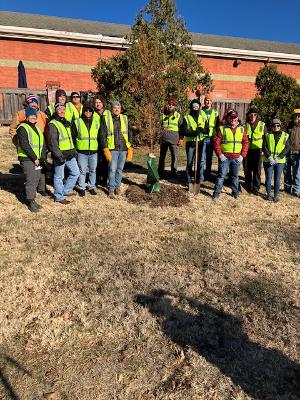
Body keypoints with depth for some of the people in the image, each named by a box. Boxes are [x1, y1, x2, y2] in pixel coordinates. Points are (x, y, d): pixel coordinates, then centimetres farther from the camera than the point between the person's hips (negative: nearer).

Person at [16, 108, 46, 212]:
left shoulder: (37, 128, 18)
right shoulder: (22, 128, -6)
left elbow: (43, 144, 14)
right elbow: (24, 145, -17)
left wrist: (42, 157, 0)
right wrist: (34, 158, -17)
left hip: (37, 160, 8)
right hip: (27, 159, -7)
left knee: (36, 180, 10)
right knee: (31, 180, -9)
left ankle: (33, 199, 21)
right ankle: (30, 202, -1)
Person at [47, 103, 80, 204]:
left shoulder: (67, 123, 16)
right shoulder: (52, 124, -11)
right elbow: (52, 142, -18)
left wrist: (74, 150, 18)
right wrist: (59, 156, -22)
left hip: (70, 154, 8)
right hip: (60, 155, -8)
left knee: (75, 173, 14)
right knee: (59, 176, 2)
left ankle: (66, 190, 28)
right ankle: (59, 197, 14)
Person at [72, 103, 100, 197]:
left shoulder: (97, 122, 7)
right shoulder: (77, 122, 0)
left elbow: (100, 136, 15)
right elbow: (73, 136, 6)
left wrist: (99, 146, 12)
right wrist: (74, 148, 3)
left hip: (94, 151, 2)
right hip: (82, 151, -2)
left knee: (93, 170, 11)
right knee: (82, 170, 3)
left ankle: (92, 187, 24)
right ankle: (81, 188, 16)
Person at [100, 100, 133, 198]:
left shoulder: (125, 119, 9)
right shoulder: (106, 119, 0)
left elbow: (129, 133, 13)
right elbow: (103, 134, -2)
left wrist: (130, 148, 6)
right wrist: (105, 149, -9)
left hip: (123, 148, 3)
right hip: (112, 148, -3)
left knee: (120, 169, 10)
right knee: (112, 169, -3)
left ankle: (117, 186, 24)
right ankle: (111, 188, 9)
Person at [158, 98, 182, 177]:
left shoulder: (178, 115, 6)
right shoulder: (163, 114, 11)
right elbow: (160, 126, 16)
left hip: (173, 139, -2)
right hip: (164, 138, 3)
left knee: (174, 156, -4)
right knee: (162, 155, 10)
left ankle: (174, 172, 6)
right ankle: (160, 171, 22)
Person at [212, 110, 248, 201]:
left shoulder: (241, 129, 8)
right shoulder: (222, 129, -2)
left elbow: (245, 142, 8)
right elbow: (216, 142, -5)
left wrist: (242, 155, 0)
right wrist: (220, 154, -12)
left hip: (237, 158, 3)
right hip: (225, 157, -3)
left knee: (235, 176, 14)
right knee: (221, 175, -1)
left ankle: (235, 192, 27)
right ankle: (216, 193, 7)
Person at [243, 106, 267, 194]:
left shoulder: (262, 125, 3)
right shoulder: (245, 125, 6)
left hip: (257, 151, -1)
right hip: (247, 151, 1)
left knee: (257, 170, 0)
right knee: (247, 170, 7)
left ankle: (256, 188, 10)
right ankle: (249, 186, 22)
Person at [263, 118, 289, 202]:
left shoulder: (285, 135, 3)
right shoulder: (267, 135, 4)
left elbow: (287, 148, -1)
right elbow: (264, 146, -2)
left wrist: (279, 158, -13)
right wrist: (269, 157, -14)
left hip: (280, 161, 0)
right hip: (268, 160, 0)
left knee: (277, 179, 5)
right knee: (268, 178, 5)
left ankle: (276, 195, 15)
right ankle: (269, 194, 18)